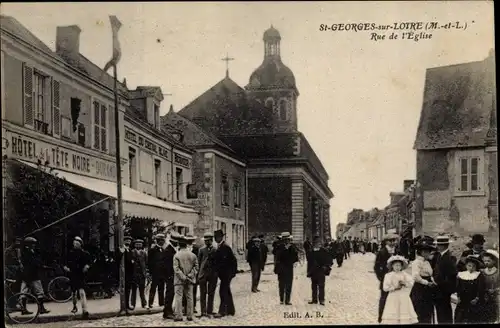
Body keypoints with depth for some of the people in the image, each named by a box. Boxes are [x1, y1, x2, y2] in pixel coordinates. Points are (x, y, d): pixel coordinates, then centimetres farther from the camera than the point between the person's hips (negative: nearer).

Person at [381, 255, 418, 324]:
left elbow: (411, 283, -2)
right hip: (393, 298, -2)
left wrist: (404, 283, -20)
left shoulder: (404, 274, 8)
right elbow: (385, 287, -6)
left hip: (404, 298, 3)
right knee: (392, 318, -6)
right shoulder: (388, 275, 0)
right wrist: (395, 288, -15)